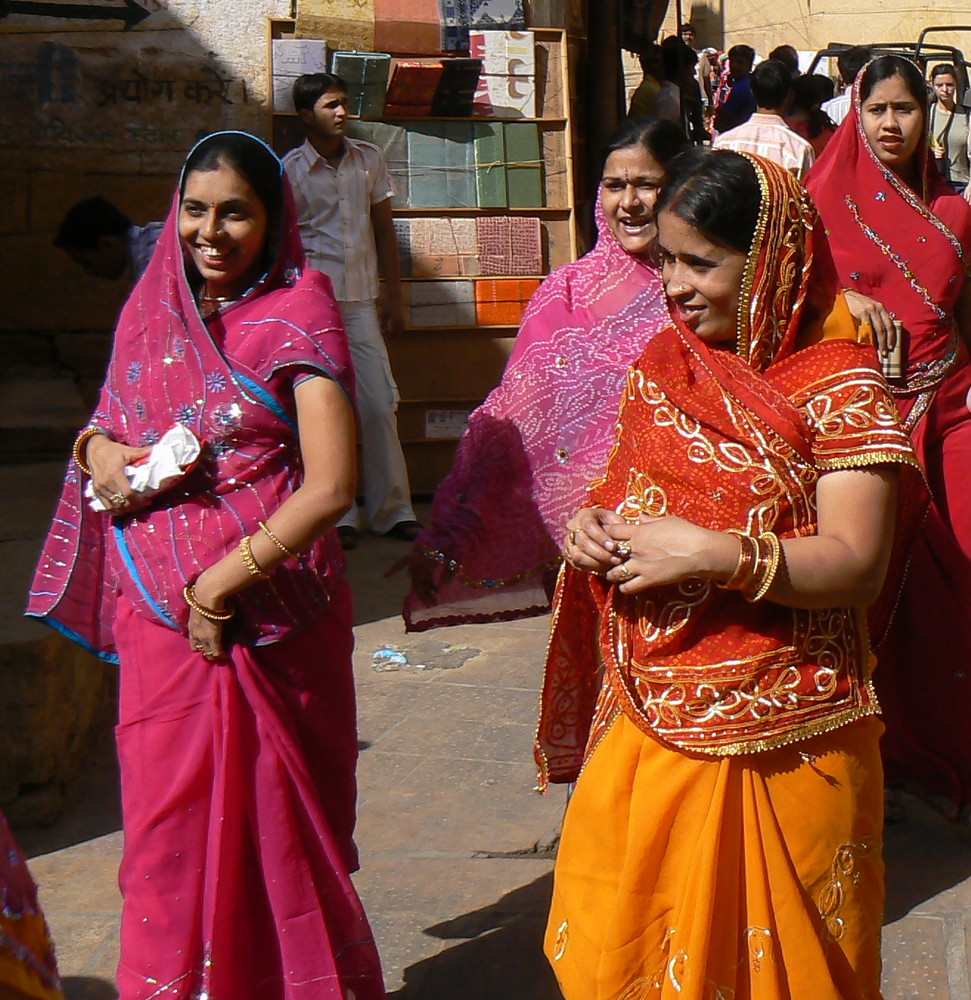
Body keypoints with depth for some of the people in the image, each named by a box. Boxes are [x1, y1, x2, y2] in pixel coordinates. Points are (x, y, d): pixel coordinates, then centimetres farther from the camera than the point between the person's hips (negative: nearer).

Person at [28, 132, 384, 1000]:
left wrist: (224, 581, -15)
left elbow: (331, 485, -14)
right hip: (159, 612, 4)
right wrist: (98, 450, 0)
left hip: (269, 614, -4)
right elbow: (107, 423, 24)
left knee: (271, 822, 6)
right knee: (168, 822, 8)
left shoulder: (298, 314, -6)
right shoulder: (152, 311, 9)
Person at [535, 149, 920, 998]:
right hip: (647, 718, 5)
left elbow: (857, 565, -15)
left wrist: (716, 554, -24)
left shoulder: (837, 386, -9)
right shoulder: (661, 367, 8)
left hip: (778, 743, -5)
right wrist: (589, 526, -2)